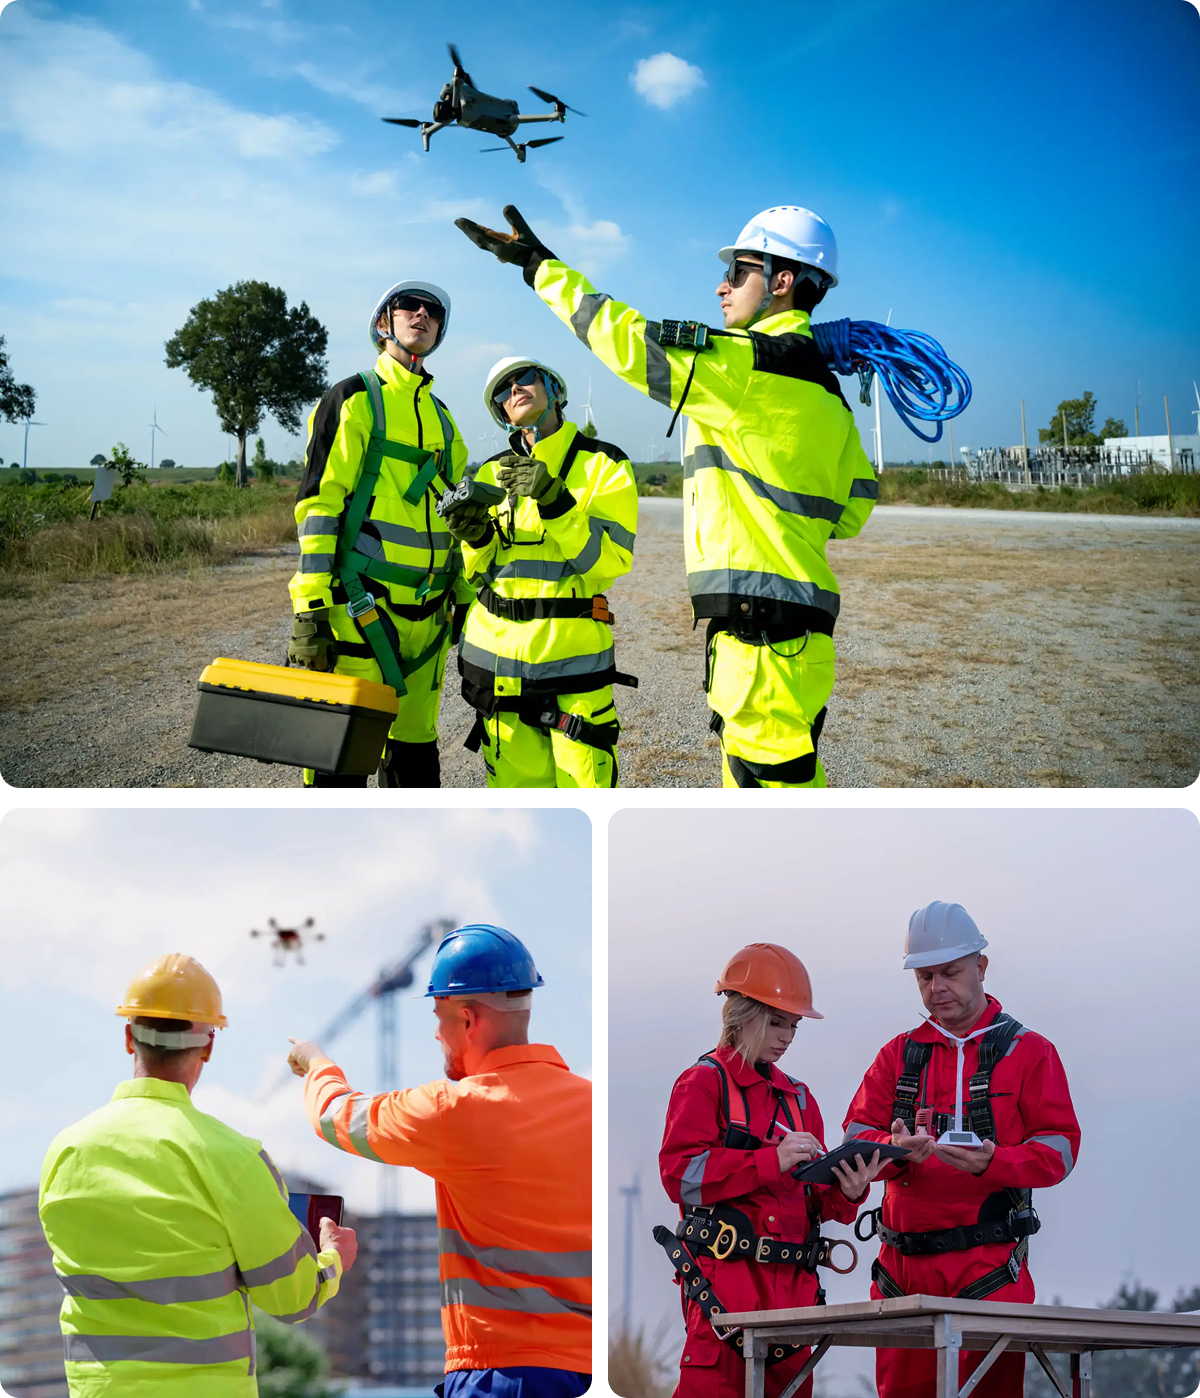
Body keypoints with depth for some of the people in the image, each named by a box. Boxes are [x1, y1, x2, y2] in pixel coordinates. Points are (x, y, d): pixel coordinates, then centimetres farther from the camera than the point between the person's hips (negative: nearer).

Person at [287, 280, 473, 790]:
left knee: (414, 748, 11)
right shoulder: (353, 400, -1)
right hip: (362, 607, -7)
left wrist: (467, 601, 18)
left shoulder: (441, 418, 19)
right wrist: (310, 609, -16)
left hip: (428, 613, 7)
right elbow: (318, 503, -8)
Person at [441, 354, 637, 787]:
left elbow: (611, 559, -10)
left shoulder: (605, 464, 1)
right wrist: (476, 537, -7)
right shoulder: (493, 473, 13)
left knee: (583, 778, -7)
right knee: (517, 779, 2)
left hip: (571, 650, -3)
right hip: (498, 650, 3)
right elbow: (481, 572, 15)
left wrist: (554, 502, -21)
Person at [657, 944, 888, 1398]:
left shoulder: (797, 1097, 22)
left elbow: (815, 1200, 19)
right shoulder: (704, 1082, 2)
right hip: (727, 1275, -6)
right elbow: (682, 1174, -12)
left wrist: (846, 1191, -4)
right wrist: (772, 1160, -17)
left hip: (794, 1283, 6)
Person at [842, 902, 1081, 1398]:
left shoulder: (1028, 1053, 7)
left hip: (989, 1269, -3)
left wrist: (990, 1163, -21)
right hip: (903, 1266, 4)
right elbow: (856, 1139, 7)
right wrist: (897, 1151, -16)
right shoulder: (898, 1055, 18)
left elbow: (1058, 1149, -2)